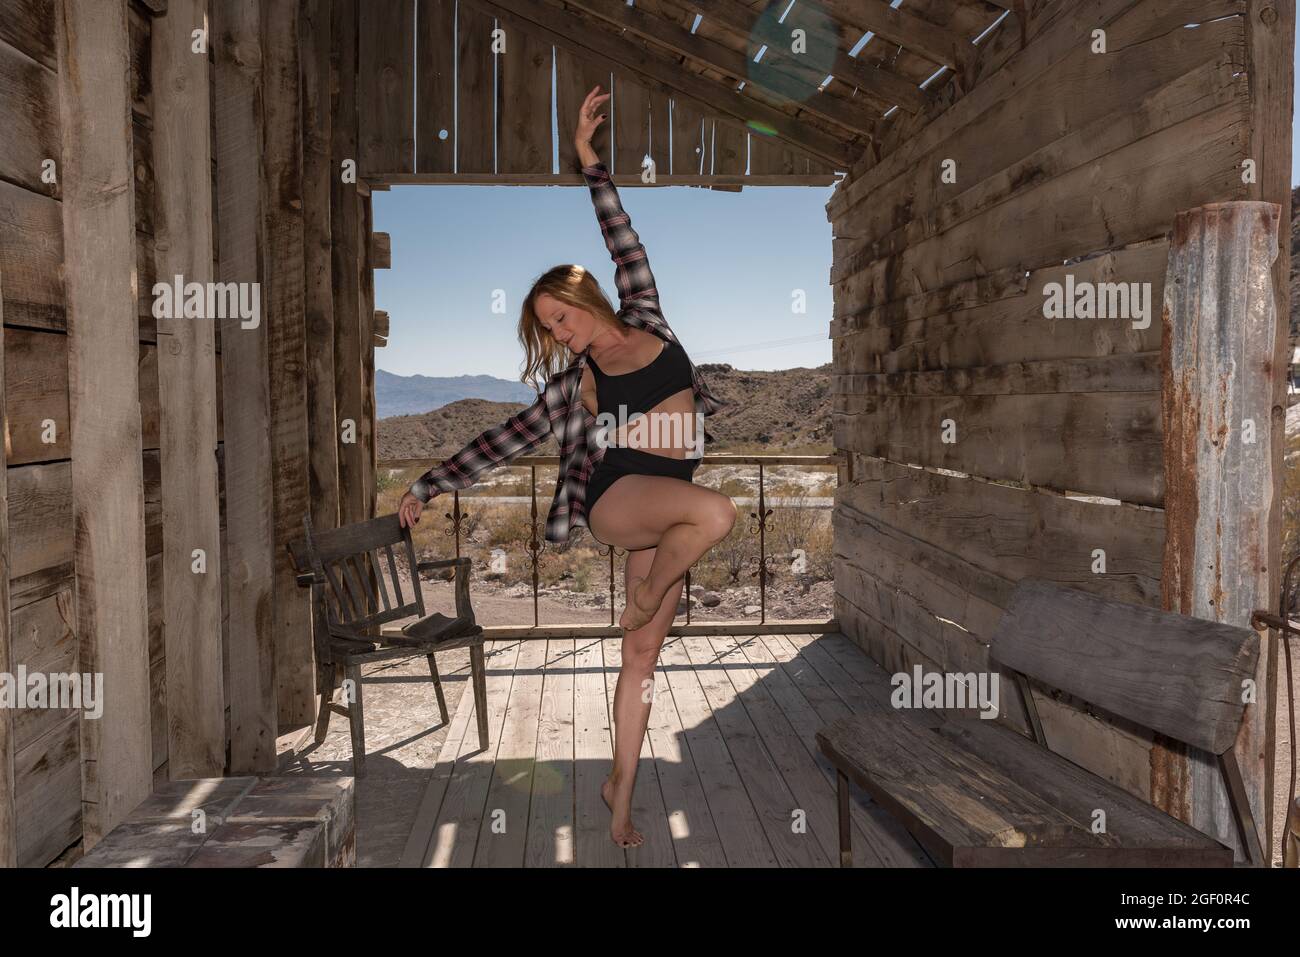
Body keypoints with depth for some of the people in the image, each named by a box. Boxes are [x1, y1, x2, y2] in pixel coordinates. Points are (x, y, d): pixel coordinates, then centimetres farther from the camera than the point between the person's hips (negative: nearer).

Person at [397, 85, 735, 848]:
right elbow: (508, 439, 8)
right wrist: (430, 486, 9)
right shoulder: (574, 383, 6)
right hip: (617, 497, -3)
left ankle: (621, 792, 16)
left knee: (643, 655, 4)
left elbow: (624, 240, 13)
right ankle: (644, 600, -9)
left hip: (666, 512, 3)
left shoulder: (647, 321, 10)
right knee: (718, 511, -35)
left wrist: (589, 160, 13)